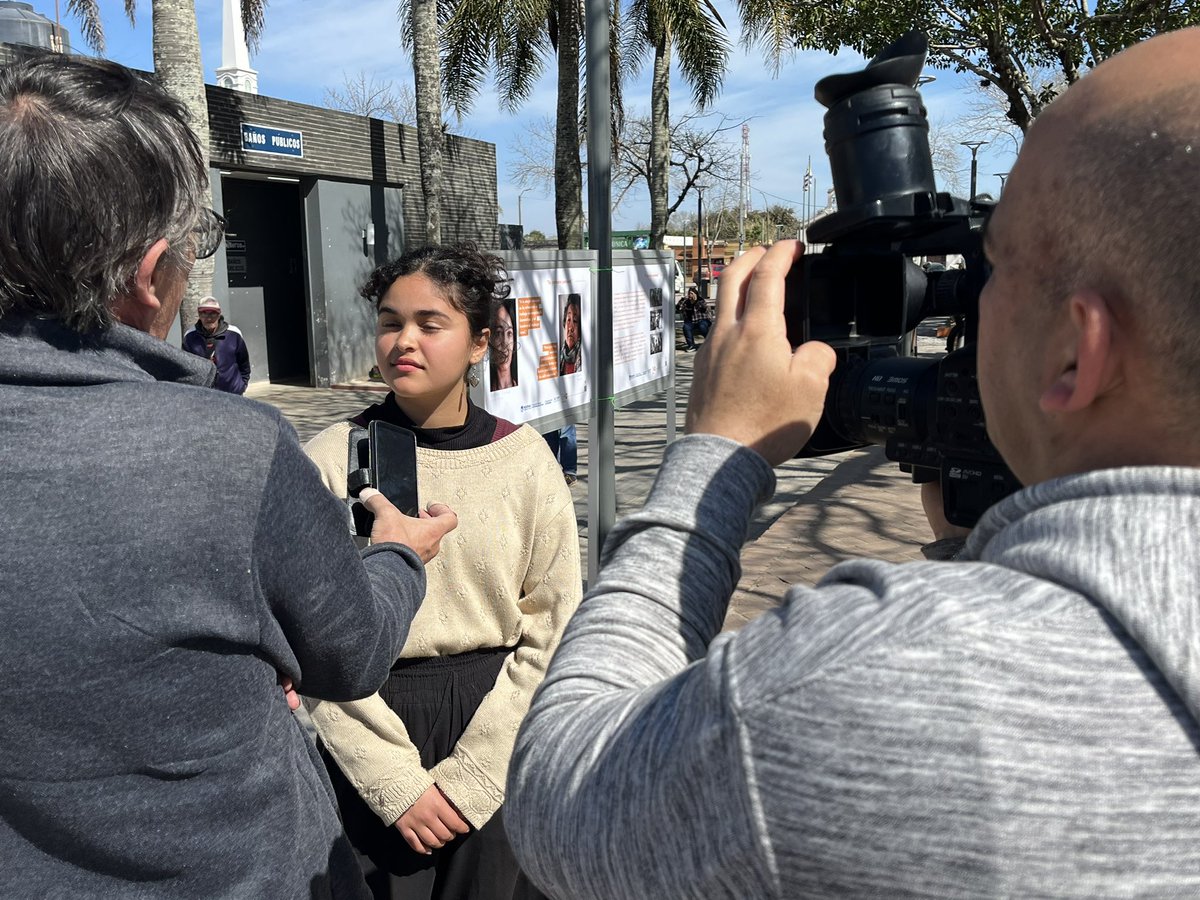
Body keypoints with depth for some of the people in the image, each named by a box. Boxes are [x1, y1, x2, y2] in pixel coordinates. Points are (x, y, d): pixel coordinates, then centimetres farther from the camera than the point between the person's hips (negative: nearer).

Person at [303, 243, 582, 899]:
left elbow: (550, 635, -5)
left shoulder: (525, 461, -7)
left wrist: (468, 776, -9)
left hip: (502, 742, 1)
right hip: (371, 731, 0)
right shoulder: (331, 461, -9)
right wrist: (397, 782, -9)